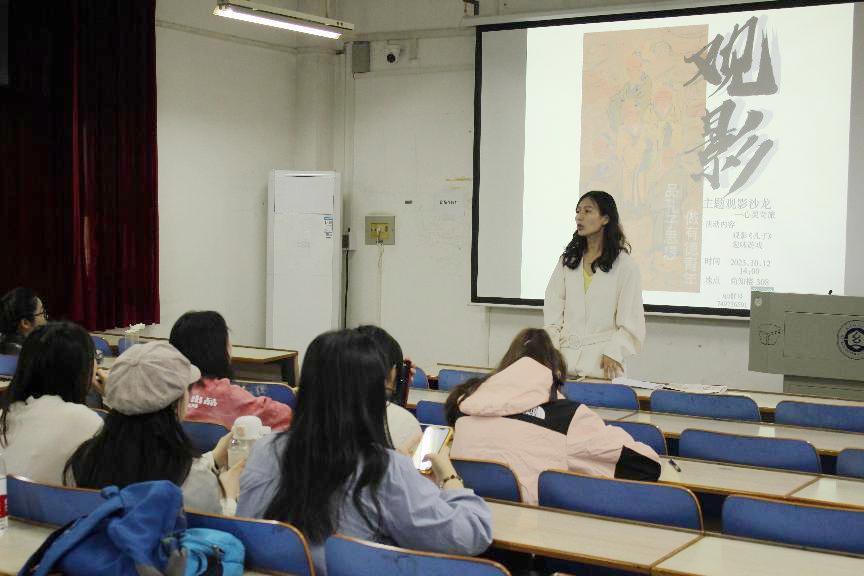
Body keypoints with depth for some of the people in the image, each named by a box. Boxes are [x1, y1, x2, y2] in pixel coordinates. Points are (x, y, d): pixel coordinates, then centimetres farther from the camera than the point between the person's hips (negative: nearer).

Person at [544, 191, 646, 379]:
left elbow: (631, 321, -2)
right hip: (566, 358, 3)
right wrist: (551, 350, -1)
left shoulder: (624, 264, 1)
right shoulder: (567, 260, 15)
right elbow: (553, 311, 11)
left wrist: (613, 353, -12)